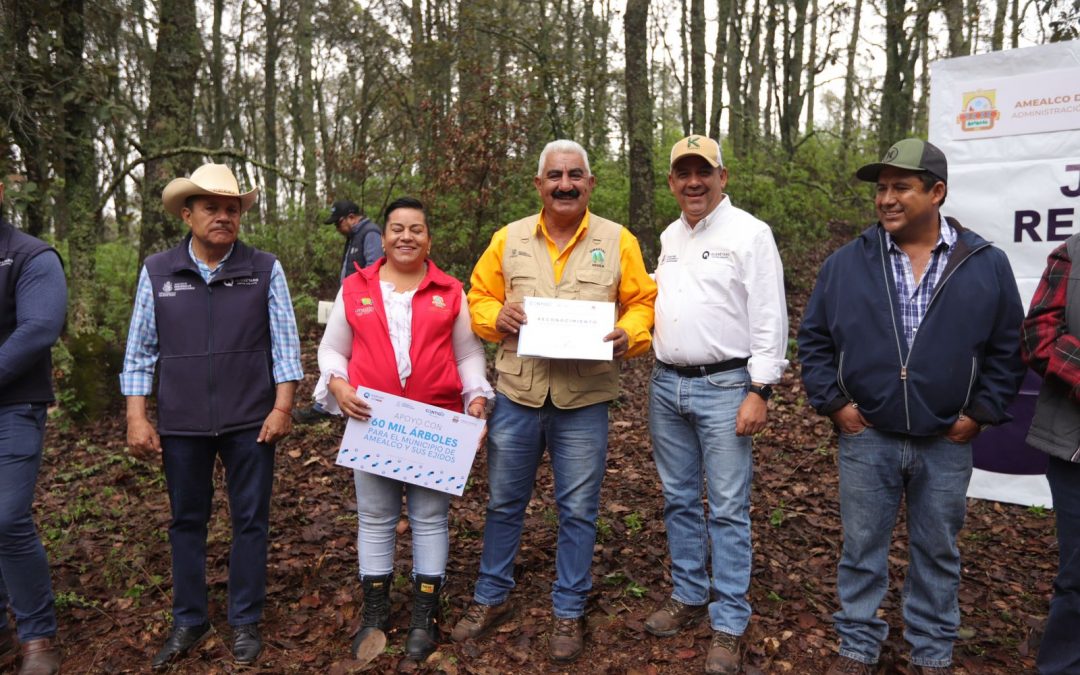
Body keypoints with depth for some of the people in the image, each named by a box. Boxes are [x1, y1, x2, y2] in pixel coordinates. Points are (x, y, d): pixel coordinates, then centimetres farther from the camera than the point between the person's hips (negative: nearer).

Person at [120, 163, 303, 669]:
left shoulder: (265, 270, -2)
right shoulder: (157, 272, 1)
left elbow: (285, 344, -1)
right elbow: (140, 351, 4)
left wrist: (282, 407, -7)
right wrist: (137, 419, 0)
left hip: (250, 423, -1)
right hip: (182, 425, 2)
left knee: (250, 521, 7)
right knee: (186, 522, 13)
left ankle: (245, 622, 23)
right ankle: (189, 621, 29)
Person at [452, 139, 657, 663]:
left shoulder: (618, 241, 1)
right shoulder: (509, 238, 5)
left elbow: (643, 302, 2)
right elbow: (479, 298, 11)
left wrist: (630, 334, -18)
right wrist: (495, 316, -11)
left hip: (583, 401, -1)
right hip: (516, 394, 2)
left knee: (577, 510, 9)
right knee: (503, 502, 14)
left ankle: (569, 612, 27)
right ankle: (491, 598, 34)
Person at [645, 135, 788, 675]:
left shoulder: (749, 233, -7)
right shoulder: (669, 237, 13)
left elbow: (769, 320, -11)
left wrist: (760, 391, -15)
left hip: (724, 387, -6)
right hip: (666, 385, 7)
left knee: (727, 509, 0)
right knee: (678, 500, 15)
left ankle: (728, 625, 11)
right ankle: (688, 595, 31)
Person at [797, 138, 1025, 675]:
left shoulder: (987, 265, -1)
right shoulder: (846, 263, -2)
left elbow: (1008, 348, 5)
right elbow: (813, 339, 4)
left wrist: (981, 412, -1)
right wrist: (833, 402, -4)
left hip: (946, 445, 1)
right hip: (866, 439, 0)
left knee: (937, 553, 15)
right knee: (862, 550, 10)